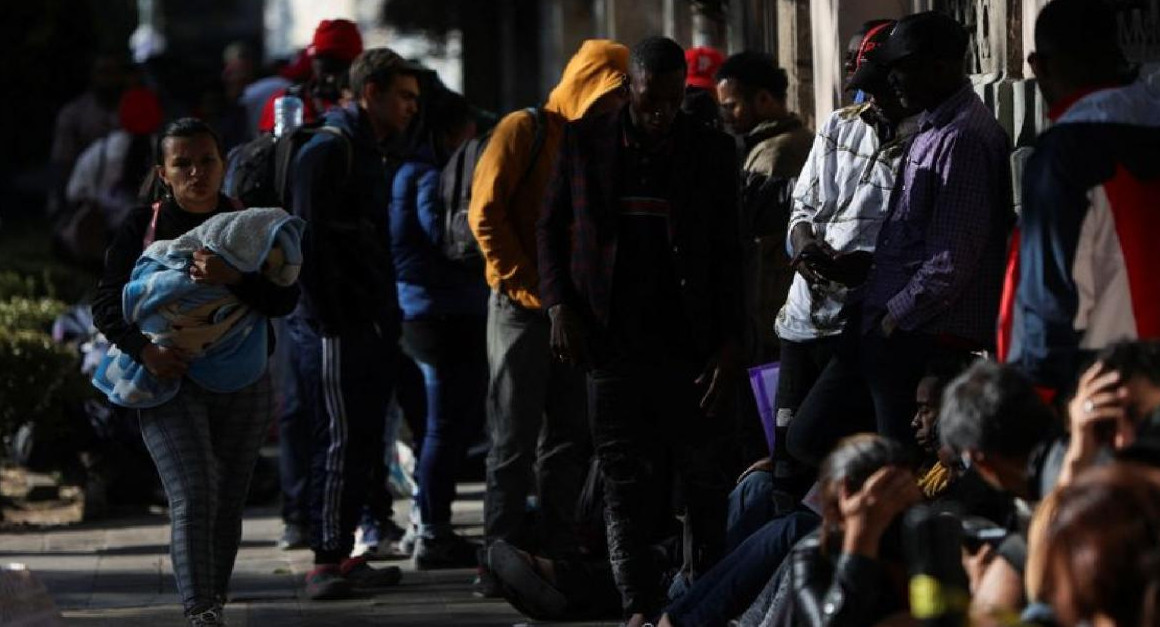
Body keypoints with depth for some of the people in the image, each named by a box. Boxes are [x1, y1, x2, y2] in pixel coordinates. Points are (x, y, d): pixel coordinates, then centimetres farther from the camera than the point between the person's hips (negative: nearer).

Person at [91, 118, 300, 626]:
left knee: (228, 505, 9)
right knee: (192, 499, -18)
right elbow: (106, 304, -2)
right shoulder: (143, 225, 0)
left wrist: (233, 278, -28)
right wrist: (144, 349, -20)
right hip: (171, 380, -3)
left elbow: (285, 299, -9)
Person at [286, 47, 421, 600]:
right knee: (340, 441, -10)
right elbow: (310, 240, -17)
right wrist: (331, 319, -19)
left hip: (371, 326, 9)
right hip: (335, 327, -9)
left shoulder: (375, 155, 20)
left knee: (362, 443, 10)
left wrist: (388, 317, 16)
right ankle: (326, 561, -8)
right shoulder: (327, 151, -11)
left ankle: (342, 555, 15)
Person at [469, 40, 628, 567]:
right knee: (516, 438, -5)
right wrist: (527, 285, -13)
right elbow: (486, 212, -10)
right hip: (522, 306, -6)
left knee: (569, 438, 7)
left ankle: (557, 550, 12)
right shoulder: (525, 131, -4)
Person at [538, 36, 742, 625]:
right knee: (625, 481, -1)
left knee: (704, 479, 1)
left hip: (688, 343, 0)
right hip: (611, 339, 0)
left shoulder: (712, 151, 3)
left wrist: (729, 344, -3)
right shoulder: (584, 141, 5)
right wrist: (559, 305, -2)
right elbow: (552, 227, 12)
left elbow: (729, 255, 4)